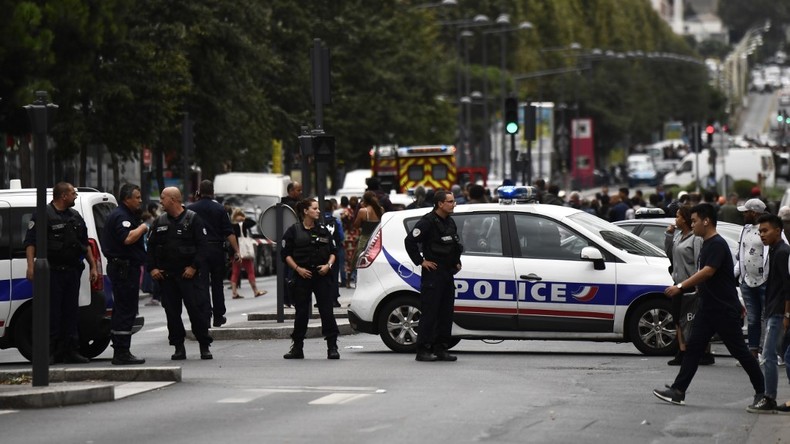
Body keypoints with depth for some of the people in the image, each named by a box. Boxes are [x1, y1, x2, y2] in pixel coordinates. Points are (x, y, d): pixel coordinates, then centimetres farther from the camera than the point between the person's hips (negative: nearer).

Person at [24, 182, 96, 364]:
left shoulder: (75, 217, 17)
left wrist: (93, 266, 19)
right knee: (51, 313, -5)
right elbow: (30, 242, -10)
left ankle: (71, 351, 12)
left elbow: (85, 244, 24)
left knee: (71, 312, 7)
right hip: (52, 272, -6)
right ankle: (49, 352, -2)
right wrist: (31, 266, -21)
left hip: (72, 272, 6)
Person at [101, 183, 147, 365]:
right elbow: (128, 238, -28)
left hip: (126, 267, 12)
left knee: (122, 310, 13)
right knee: (126, 311, -11)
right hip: (124, 267, -12)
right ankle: (122, 353, -12)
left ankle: (120, 351, 18)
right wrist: (142, 228, -14)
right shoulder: (120, 216, -13)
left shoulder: (126, 215, 22)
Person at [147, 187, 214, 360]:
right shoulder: (160, 222, 13)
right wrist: (152, 268, 2)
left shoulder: (193, 219, -2)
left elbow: (203, 246, -6)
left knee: (197, 310, -6)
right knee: (172, 312, 4)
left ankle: (204, 346, 2)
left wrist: (194, 267, -14)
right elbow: (151, 247, 15)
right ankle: (178, 347, 11)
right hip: (166, 275, 5)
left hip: (189, 274, -5)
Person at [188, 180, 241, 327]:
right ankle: (218, 316, 16)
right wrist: (236, 251, -4)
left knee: (202, 284, -1)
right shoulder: (219, 208, 0)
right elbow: (229, 233, -5)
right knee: (217, 284, 12)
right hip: (217, 248, 1)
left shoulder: (190, 209, 0)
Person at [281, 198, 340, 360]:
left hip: (322, 275, 2)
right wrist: (298, 269, -10)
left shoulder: (323, 230, 11)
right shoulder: (294, 231, 2)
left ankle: (332, 347, -4)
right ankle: (297, 348, 12)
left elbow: (333, 252, 15)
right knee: (301, 312, 3)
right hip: (302, 276, -2)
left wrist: (328, 265, -4)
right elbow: (286, 254, 1)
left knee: (327, 311, -5)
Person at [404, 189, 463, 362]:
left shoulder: (450, 222, 16)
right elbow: (410, 240, -16)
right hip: (433, 273, -8)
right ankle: (423, 350, -7)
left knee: (446, 313, 8)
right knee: (429, 313, -8)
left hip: (448, 274, 8)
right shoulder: (428, 221, -11)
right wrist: (421, 261, -14)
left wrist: (457, 262, 19)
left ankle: (441, 349, 13)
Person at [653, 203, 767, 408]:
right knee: (693, 348, 3)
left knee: (739, 351, -2)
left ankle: (762, 391, 9)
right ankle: (678, 391, 0)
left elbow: (708, 272, -27)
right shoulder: (706, 244, 14)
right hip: (708, 307, 9)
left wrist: (680, 287, -29)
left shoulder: (717, 244, -17)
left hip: (725, 309, -9)